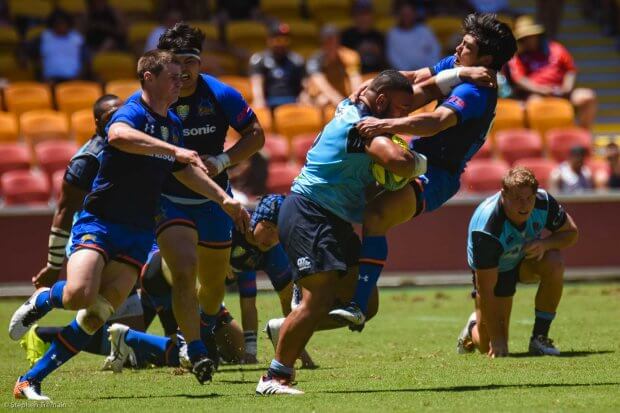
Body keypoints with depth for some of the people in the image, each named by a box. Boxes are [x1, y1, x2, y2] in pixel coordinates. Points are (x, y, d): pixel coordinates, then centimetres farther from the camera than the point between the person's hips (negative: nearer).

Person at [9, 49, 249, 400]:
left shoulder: (173, 124, 13)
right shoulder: (133, 113, -14)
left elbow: (186, 170, 28)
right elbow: (118, 135, -39)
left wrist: (224, 198, 19)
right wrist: (173, 149, -45)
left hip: (139, 232, 7)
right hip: (99, 222, -7)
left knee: (99, 313, -7)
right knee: (79, 295, -28)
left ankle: (31, 380, 0)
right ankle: (41, 301, 10)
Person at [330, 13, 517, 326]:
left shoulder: (475, 93, -22)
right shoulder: (456, 67, 7)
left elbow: (436, 122, -37)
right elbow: (415, 78, 9)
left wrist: (385, 125, -46)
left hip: (434, 177, -11)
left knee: (374, 216, -33)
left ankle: (358, 305, -38)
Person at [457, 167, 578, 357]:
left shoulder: (544, 202, -27)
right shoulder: (486, 229, -39)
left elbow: (571, 232, -9)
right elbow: (485, 290, -34)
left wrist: (545, 243, -32)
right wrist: (496, 339, -32)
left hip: (528, 256, 4)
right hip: (494, 270, -4)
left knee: (554, 263, -32)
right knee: (491, 346, -8)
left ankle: (539, 338, -18)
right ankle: (474, 327, 31)